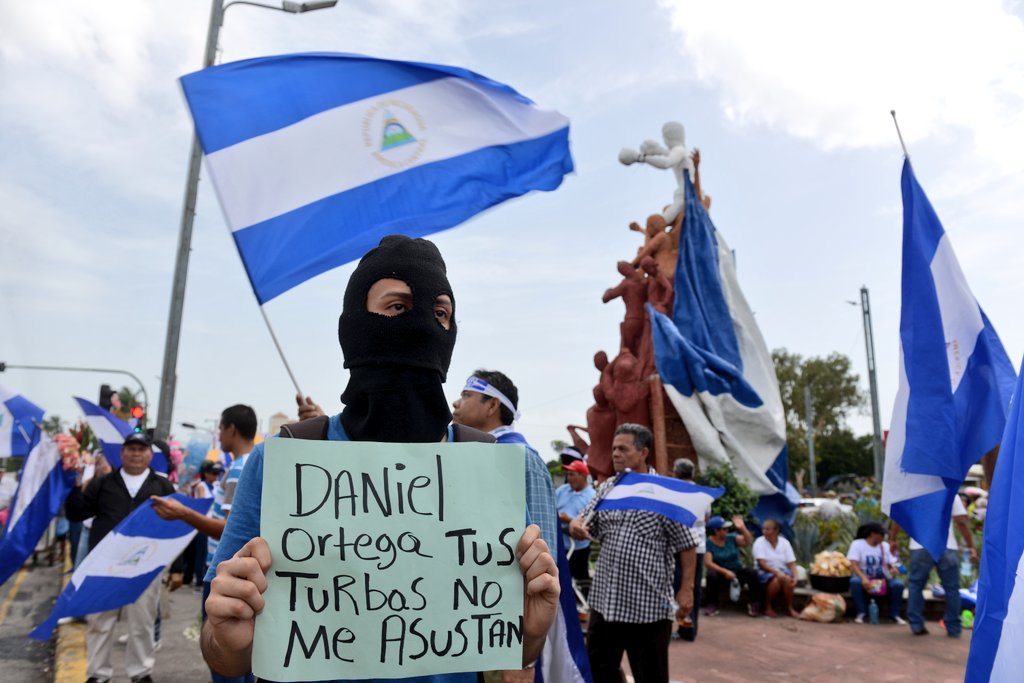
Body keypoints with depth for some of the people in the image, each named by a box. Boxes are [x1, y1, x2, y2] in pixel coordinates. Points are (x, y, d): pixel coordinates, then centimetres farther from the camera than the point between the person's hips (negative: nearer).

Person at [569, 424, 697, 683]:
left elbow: (686, 545, -5)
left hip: (648, 603, -5)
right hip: (605, 599, 5)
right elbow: (584, 524, 8)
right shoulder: (607, 487, 7)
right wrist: (575, 527, -15)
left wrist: (686, 590, -10)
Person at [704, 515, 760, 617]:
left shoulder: (731, 537, 1)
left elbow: (748, 541, -11)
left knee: (752, 573, -25)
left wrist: (742, 528, -26)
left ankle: (754, 604, -7)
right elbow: (708, 563, -20)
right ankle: (712, 605, -16)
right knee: (711, 576, -35)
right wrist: (725, 571, -29)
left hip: (737, 572, 3)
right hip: (721, 575, -3)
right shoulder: (708, 543, -10)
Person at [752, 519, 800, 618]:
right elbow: (761, 564, -17)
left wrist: (795, 577, -22)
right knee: (776, 580, -34)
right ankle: (767, 607, -14)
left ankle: (789, 608, -14)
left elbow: (791, 563, -4)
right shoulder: (759, 542, -9)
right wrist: (776, 572, -30)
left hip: (782, 570, 3)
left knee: (788, 579, -32)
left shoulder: (785, 542, 1)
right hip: (765, 572, -3)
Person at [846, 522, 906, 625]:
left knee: (898, 584, -25)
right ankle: (861, 613, -20)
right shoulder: (857, 544, -5)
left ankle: (894, 614, -7)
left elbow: (893, 564, 6)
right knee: (855, 582, -36)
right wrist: (863, 578, -34)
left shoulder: (885, 546, 9)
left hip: (882, 581, 3)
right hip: (864, 579, -3)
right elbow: (853, 565, -16)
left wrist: (894, 570, -20)